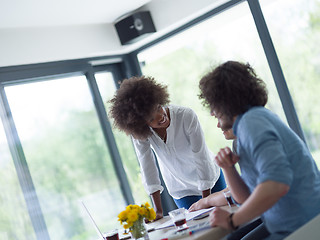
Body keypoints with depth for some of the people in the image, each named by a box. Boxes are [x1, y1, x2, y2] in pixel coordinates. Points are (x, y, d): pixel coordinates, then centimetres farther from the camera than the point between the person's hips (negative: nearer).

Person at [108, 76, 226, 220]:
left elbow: (202, 158, -26)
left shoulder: (187, 116, -30)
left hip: (211, 180, -1)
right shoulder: (138, 131, -24)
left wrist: (206, 201, -24)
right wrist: (158, 210, -24)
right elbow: (147, 167, -21)